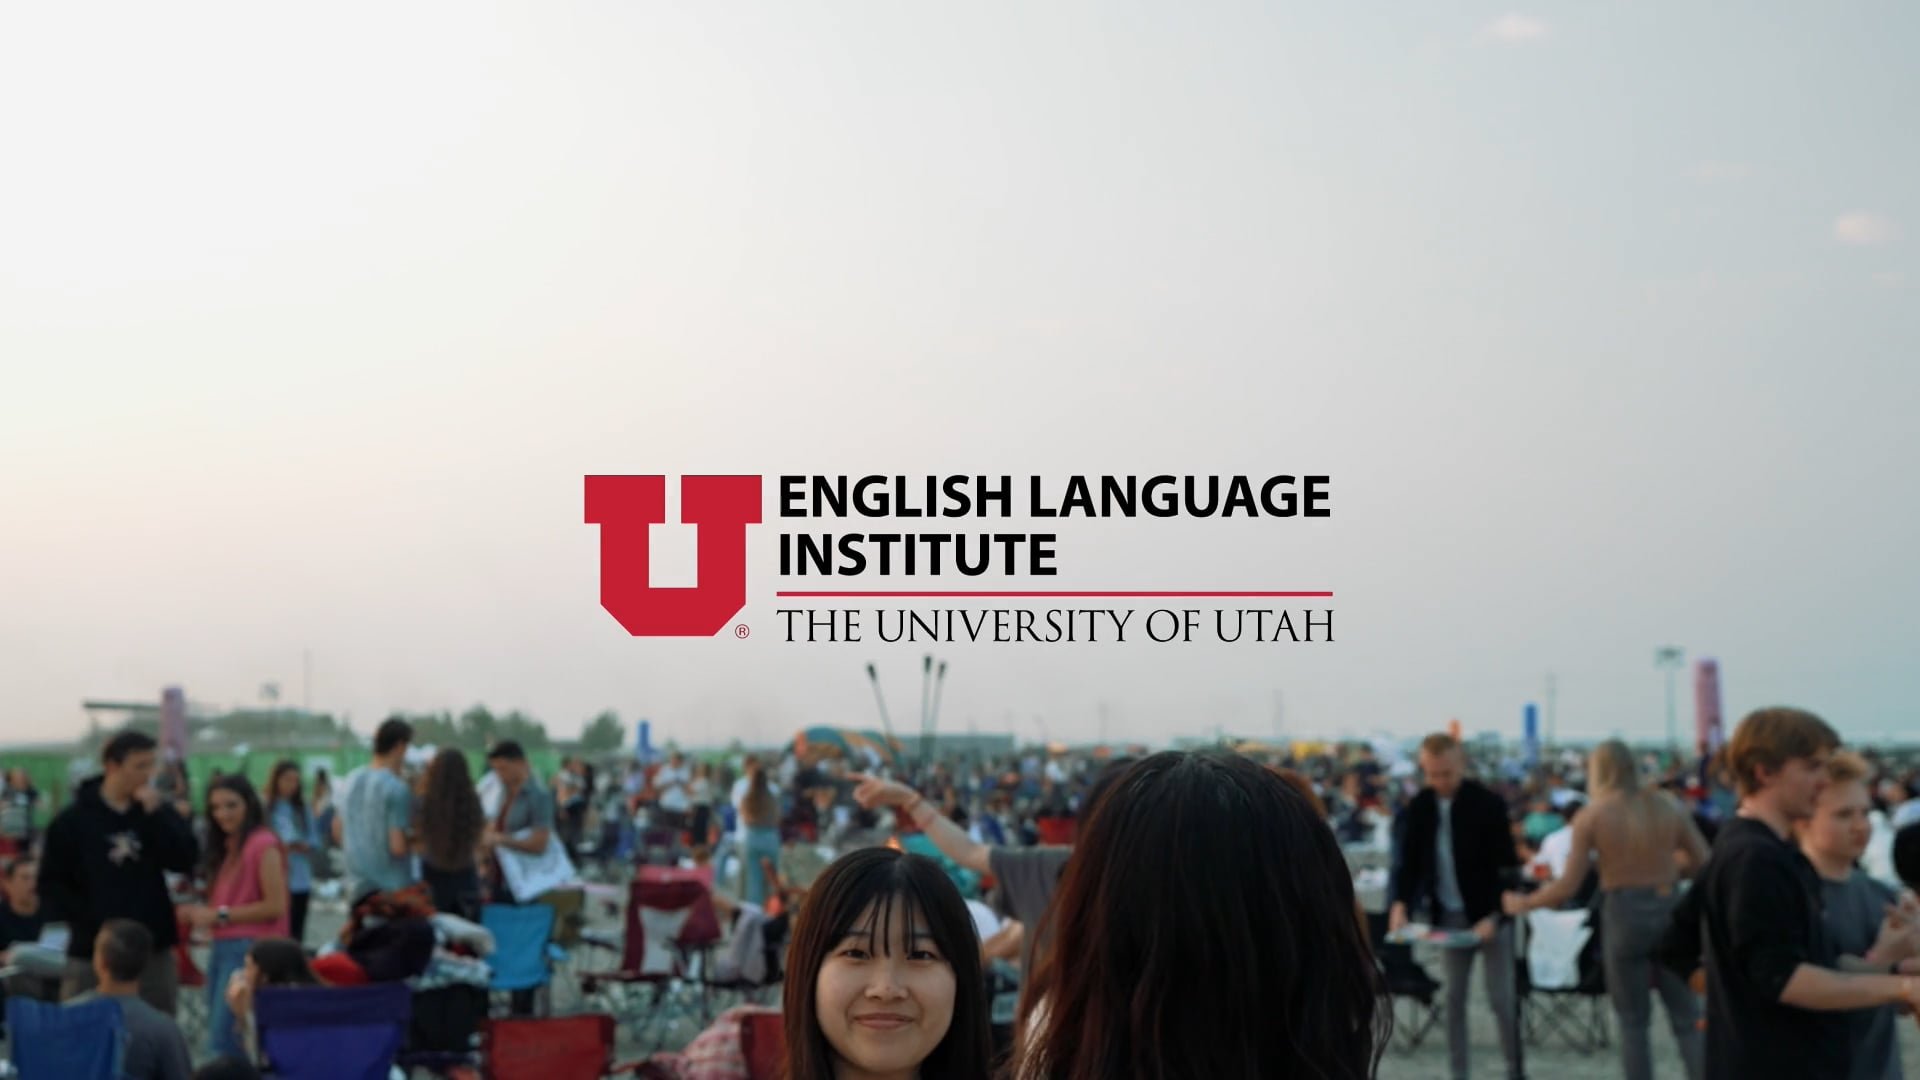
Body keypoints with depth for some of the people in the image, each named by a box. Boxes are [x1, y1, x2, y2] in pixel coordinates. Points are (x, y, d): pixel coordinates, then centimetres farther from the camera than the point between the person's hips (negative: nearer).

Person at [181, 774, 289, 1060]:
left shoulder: (263, 845, -10)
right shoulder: (226, 847, 16)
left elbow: (276, 906, -16)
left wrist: (220, 915, -13)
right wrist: (201, 913, 0)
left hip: (250, 950, -9)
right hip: (222, 948, 9)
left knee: (222, 1042, -12)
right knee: (221, 1037, 12)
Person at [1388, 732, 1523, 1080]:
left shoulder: (1488, 804, -15)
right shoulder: (1420, 806, -2)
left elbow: (1507, 864, -13)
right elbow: (1411, 861, 5)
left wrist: (1494, 916, -21)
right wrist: (1401, 903, -11)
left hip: (1489, 913, -4)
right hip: (1450, 915, 4)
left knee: (1501, 998, -2)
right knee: (1454, 997, 7)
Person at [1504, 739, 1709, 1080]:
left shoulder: (1590, 817, -6)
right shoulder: (1668, 806, 1)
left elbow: (1569, 886, -7)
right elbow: (1704, 862, 4)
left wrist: (1523, 904, 7)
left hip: (1624, 915, -2)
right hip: (1669, 910, 2)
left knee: (1633, 1022, 10)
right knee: (1687, 1019, 7)